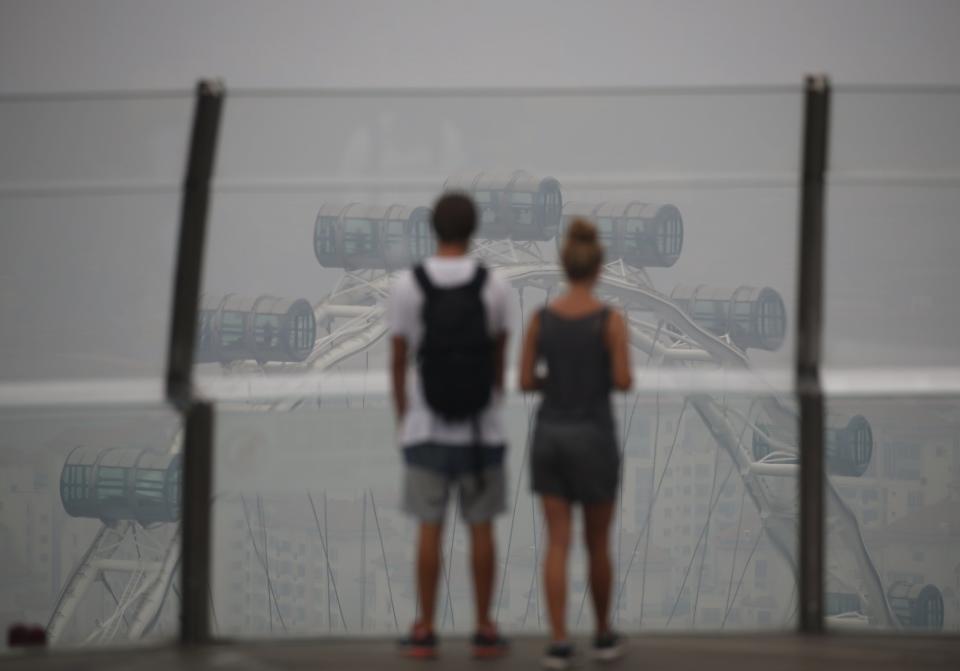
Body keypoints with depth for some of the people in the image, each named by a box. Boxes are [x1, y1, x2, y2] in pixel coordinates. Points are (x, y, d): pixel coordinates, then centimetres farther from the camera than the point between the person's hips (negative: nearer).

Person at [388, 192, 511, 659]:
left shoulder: (407, 287, -7)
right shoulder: (495, 287, -6)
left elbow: (398, 363, -2)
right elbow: (499, 358, 2)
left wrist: (404, 423, 10)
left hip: (427, 429, 0)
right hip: (480, 429, 0)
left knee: (429, 529, 5)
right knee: (481, 528, 7)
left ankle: (424, 633, 5)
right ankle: (484, 631, 8)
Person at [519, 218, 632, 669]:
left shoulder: (541, 318, 0)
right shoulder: (611, 319, -10)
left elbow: (525, 383, 1)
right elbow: (623, 382, -13)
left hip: (550, 436, 2)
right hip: (593, 439, -2)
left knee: (557, 544, 2)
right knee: (598, 542, 15)